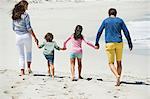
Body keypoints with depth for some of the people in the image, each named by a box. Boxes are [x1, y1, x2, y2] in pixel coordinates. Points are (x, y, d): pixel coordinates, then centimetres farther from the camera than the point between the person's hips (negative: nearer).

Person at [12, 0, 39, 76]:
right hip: (26, 35, -4)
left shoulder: (14, 15, 4)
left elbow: (13, 28, 10)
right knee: (29, 52, 21)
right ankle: (29, 67, 13)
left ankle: (22, 71, 7)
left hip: (18, 36, 4)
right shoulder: (25, 15, -13)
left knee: (21, 55, 13)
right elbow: (29, 28, -15)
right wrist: (35, 38, -11)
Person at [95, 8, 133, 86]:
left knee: (111, 63, 4)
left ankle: (117, 76, -21)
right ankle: (118, 80, 11)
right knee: (119, 62, 13)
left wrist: (97, 43, 15)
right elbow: (126, 32, 3)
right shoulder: (120, 20, 7)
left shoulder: (105, 21, 5)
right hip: (119, 43, 2)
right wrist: (130, 43, 7)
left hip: (109, 44, -2)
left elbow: (99, 32, 6)